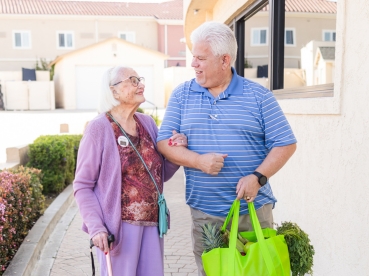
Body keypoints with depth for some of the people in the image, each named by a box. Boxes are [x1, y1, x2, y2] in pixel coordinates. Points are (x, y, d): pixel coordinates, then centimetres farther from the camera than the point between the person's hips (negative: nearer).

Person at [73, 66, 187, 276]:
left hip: (152, 223, 6)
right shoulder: (99, 128, -11)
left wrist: (177, 151, -4)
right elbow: (83, 186, -8)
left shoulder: (148, 123, 5)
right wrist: (96, 227, -17)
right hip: (118, 226, -5)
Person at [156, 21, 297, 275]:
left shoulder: (259, 96, -1)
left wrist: (258, 177, -15)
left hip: (254, 209, -1)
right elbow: (164, 142, 0)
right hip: (204, 213, 2)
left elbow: (285, 144, -1)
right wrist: (198, 161, -17)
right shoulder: (182, 95, 4)